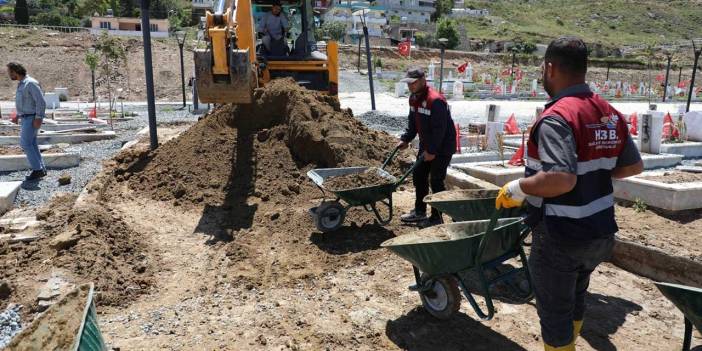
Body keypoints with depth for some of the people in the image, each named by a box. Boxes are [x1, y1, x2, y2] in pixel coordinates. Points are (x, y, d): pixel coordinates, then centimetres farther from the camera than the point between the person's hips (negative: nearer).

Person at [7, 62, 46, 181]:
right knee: (31, 144, 8)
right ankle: (41, 169, 11)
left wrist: (38, 118, -24)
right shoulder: (21, 84, 14)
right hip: (25, 118, 10)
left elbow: (41, 102, -21)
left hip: (32, 119, -10)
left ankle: (37, 170, -5)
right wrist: (18, 115, 19)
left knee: (25, 144, -10)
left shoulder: (31, 83, -17)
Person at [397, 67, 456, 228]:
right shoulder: (414, 98, 4)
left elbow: (439, 129, -26)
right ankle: (420, 211, 26)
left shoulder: (435, 100, -25)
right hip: (426, 145, 9)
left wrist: (432, 151, -24)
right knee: (418, 176, 13)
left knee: (436, 181, -6)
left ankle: (436, 217, 6)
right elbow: (412, 122, 14)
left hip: (442, 147, -9)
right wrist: (405, 139, 4)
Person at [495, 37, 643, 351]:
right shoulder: (610, 113, 2)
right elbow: (634, 166, 11)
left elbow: (560, 179, -36)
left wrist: (517, 188, -22)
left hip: (561, 239, -8)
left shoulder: (556, 118, -24)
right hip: (599, 231, 9)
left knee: (555, 311, 11)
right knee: (576, 297, 29)